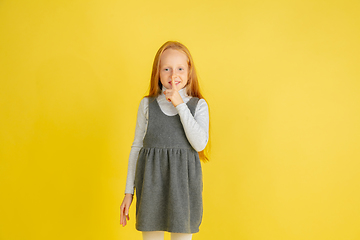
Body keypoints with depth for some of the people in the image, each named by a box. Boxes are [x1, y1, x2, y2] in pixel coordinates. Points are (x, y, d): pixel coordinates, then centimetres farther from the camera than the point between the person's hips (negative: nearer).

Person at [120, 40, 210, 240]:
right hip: (151, 184, 1)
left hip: (183, 185, 0)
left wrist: (180, 105, -15)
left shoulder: (198, 105, 1)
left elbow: (200, 144, -15)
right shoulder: (147, 104, 4)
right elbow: (136, 147, 8)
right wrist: (128, 192, 7)